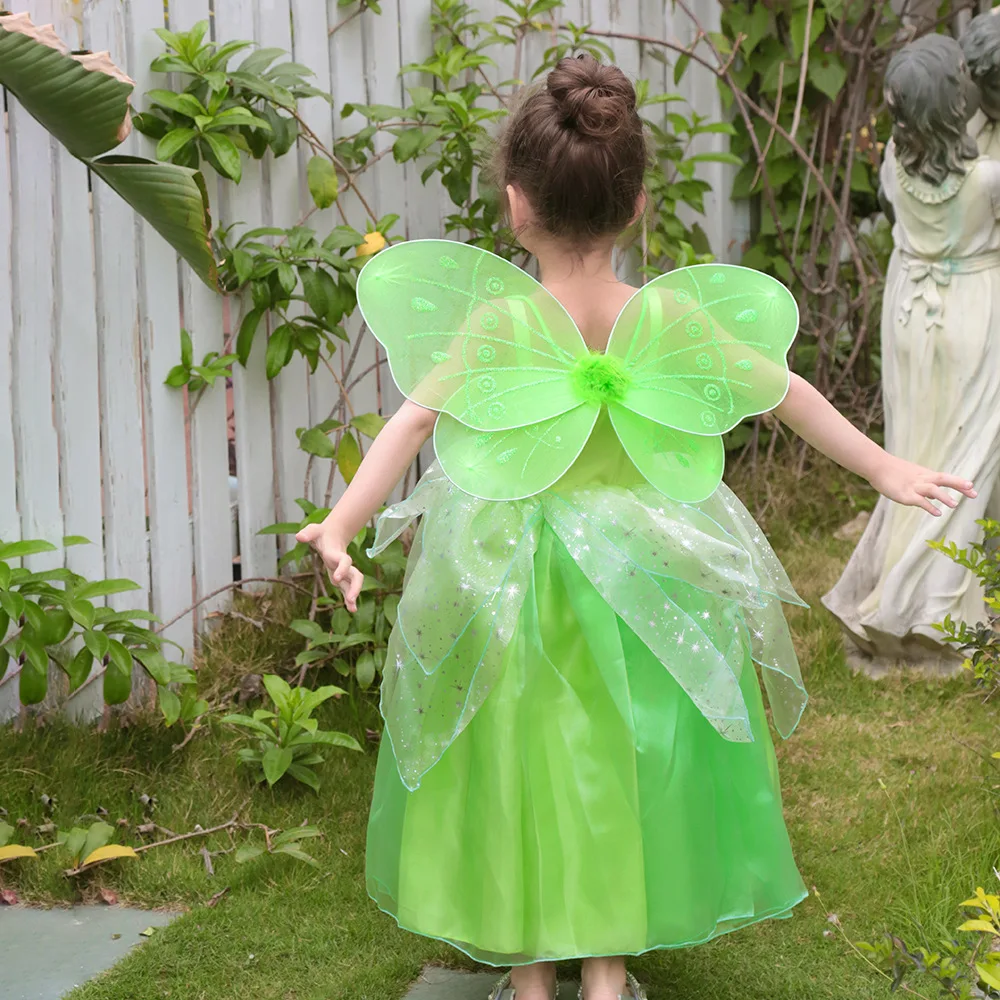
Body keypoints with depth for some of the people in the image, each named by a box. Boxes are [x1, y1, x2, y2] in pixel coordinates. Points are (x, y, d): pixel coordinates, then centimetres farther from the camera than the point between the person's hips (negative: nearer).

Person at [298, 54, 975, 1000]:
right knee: (623, 766, 18)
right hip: (644, 583, 2)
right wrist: (887, 470, 10)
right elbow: (790, 395, -1)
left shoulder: (497, 322, -18)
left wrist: (342, 524, -30)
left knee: (522, 766, 14)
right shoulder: (674, 317, -11)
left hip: (516, 589, -2)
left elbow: (411, 421, -27)